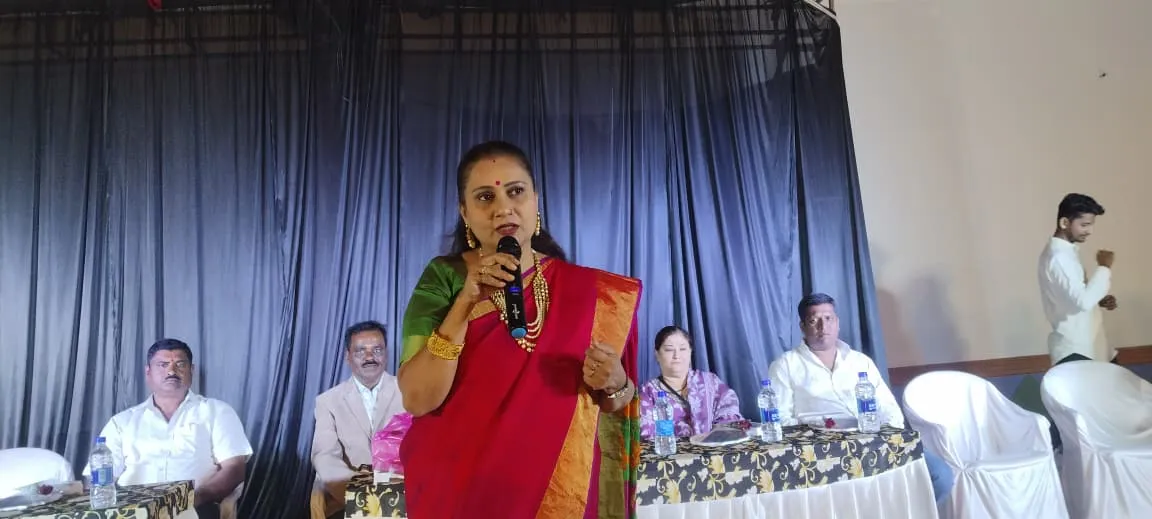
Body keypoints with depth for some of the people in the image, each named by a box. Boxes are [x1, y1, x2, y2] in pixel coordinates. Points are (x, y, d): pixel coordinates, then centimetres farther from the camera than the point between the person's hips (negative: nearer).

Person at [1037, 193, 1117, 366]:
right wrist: (1104, 267, -20)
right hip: (1074, 350, -10)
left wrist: (1100, 300, 4)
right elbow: (1082, 301, -30)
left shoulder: (1066, 251, 10)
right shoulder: (1059, 256, -22)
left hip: (1085, 344, 10)